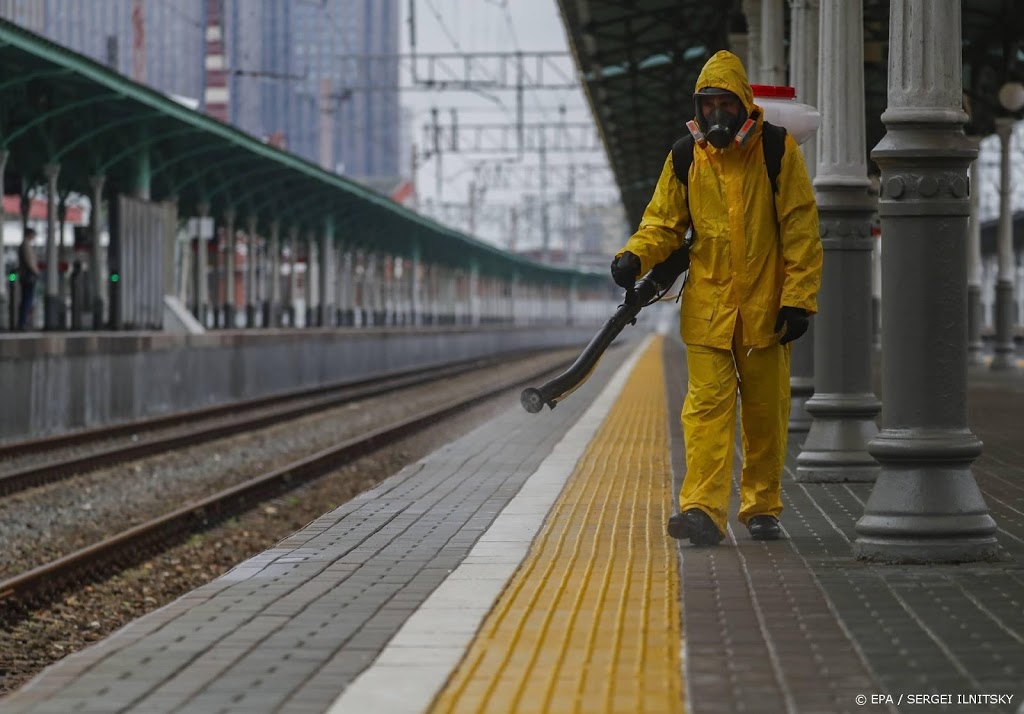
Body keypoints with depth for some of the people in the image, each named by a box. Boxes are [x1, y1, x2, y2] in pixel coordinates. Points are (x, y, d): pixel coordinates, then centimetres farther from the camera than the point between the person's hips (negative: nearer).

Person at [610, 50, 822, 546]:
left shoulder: (778, 150, -3)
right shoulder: (686, 158, 3)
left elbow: (801, 228, -2)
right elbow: (664, 222, 10)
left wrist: (799, 297, -7)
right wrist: (635, 257, -11)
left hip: (765, 308, -1)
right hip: (706, 307, 1)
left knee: (766, 411, 9)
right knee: (708, 405, -10)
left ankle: (762, 508, 23)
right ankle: (703, 510, -17)